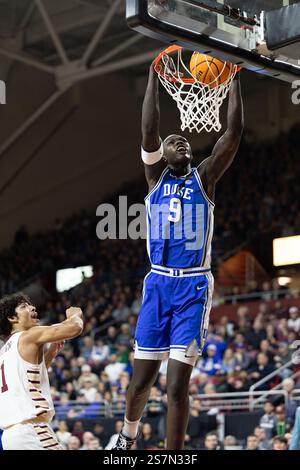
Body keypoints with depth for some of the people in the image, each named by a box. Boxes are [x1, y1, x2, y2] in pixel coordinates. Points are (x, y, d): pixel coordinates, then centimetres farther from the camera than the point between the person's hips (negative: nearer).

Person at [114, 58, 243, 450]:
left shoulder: (204, 177, 6)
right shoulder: (156, 176, 8)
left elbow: (235, 131, -3)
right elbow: (149, 130, -6)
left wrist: (234, 77, -6)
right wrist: (154, 76, -10)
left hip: (194, 288, -1)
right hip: (158, 285, 1)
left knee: (177, 386, -7)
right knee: (141, 381, 8)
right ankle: (128, 436, 37)